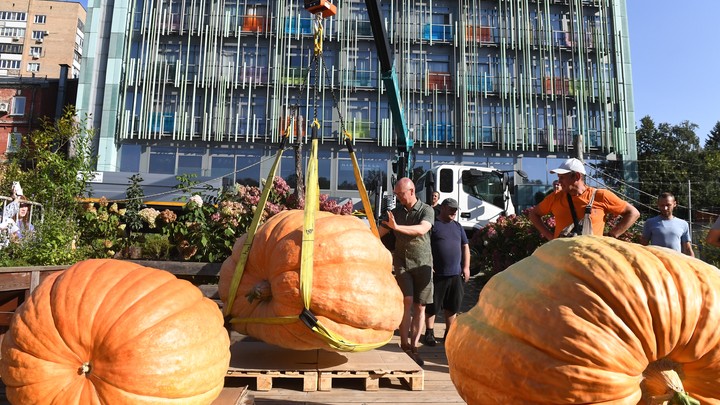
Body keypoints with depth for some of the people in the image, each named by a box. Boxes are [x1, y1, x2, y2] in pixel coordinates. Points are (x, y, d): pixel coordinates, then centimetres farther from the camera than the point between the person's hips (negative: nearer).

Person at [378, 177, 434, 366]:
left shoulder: (426, 210, -3)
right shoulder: (396, 212, 6)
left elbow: (421, 230, -23)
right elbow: (378, 233, 4)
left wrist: (397, 227, -34)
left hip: (423, 264, 0)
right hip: (402, 262, 1)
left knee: (420, 307, 3)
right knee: (407, 302, -14)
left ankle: (413, 347, 13)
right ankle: (404, 346, -6)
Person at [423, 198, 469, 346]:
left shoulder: (457, 226, 15)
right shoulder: (433, 224, -4)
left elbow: (465, 246, 18)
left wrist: (466, 267, 10)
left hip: (455, 274, 6)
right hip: (437, 274, -5)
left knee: (453, 306, 11)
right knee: (432, 305, 3)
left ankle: (448, 333, 25)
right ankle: (429, 332, 17)